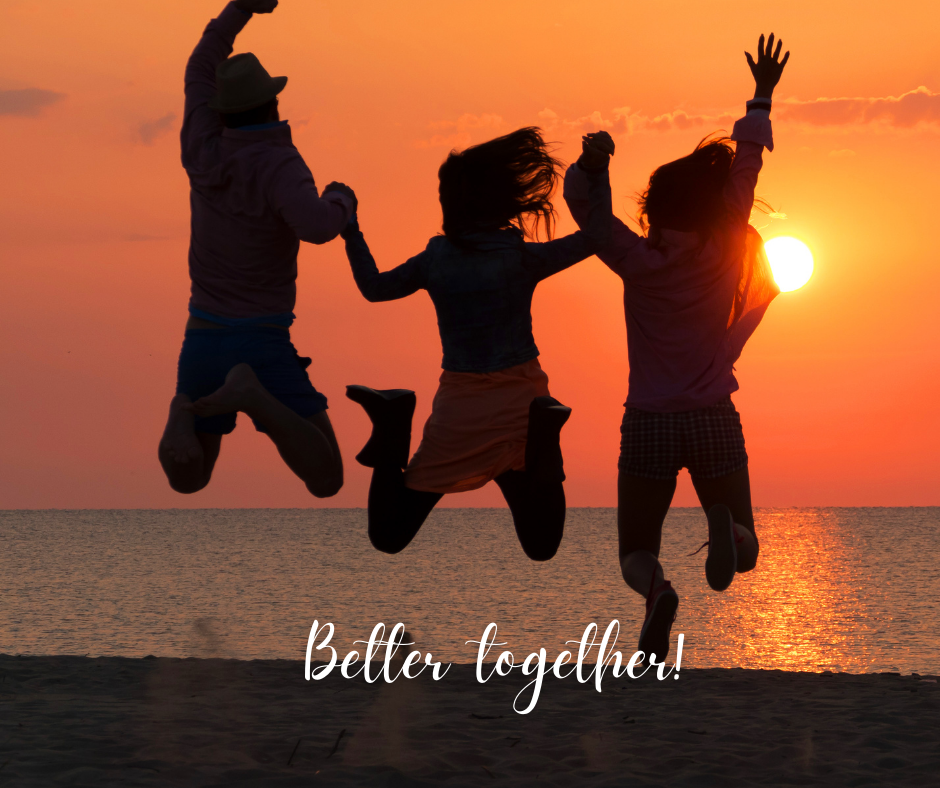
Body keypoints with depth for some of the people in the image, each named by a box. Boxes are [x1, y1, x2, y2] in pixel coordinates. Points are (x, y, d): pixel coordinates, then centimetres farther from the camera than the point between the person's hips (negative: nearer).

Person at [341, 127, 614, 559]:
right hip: (518, 402, -1)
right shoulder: (522, 259, -8)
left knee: (388, 538, 9)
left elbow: (374, 287, 15)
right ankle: (541, 445, -23)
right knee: (541, 548, 5)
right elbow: (595, 234, -4)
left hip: (459, 412, 1)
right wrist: (597, 173, -1)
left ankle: (391, 437, -16)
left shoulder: (433, 261, -1)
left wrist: (350, 233, 25)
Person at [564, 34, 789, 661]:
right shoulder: (727, 253, -3)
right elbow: (747, 166, 4)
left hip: (648, 424, -1)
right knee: (745, 552, 13)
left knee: (636, 555, 10)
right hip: (714, 422, 1)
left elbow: (580, 199, -1)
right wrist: (763, 95, 10)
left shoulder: (638, 263, -8)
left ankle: (656, 588, -30)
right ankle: (724, 525, -28)